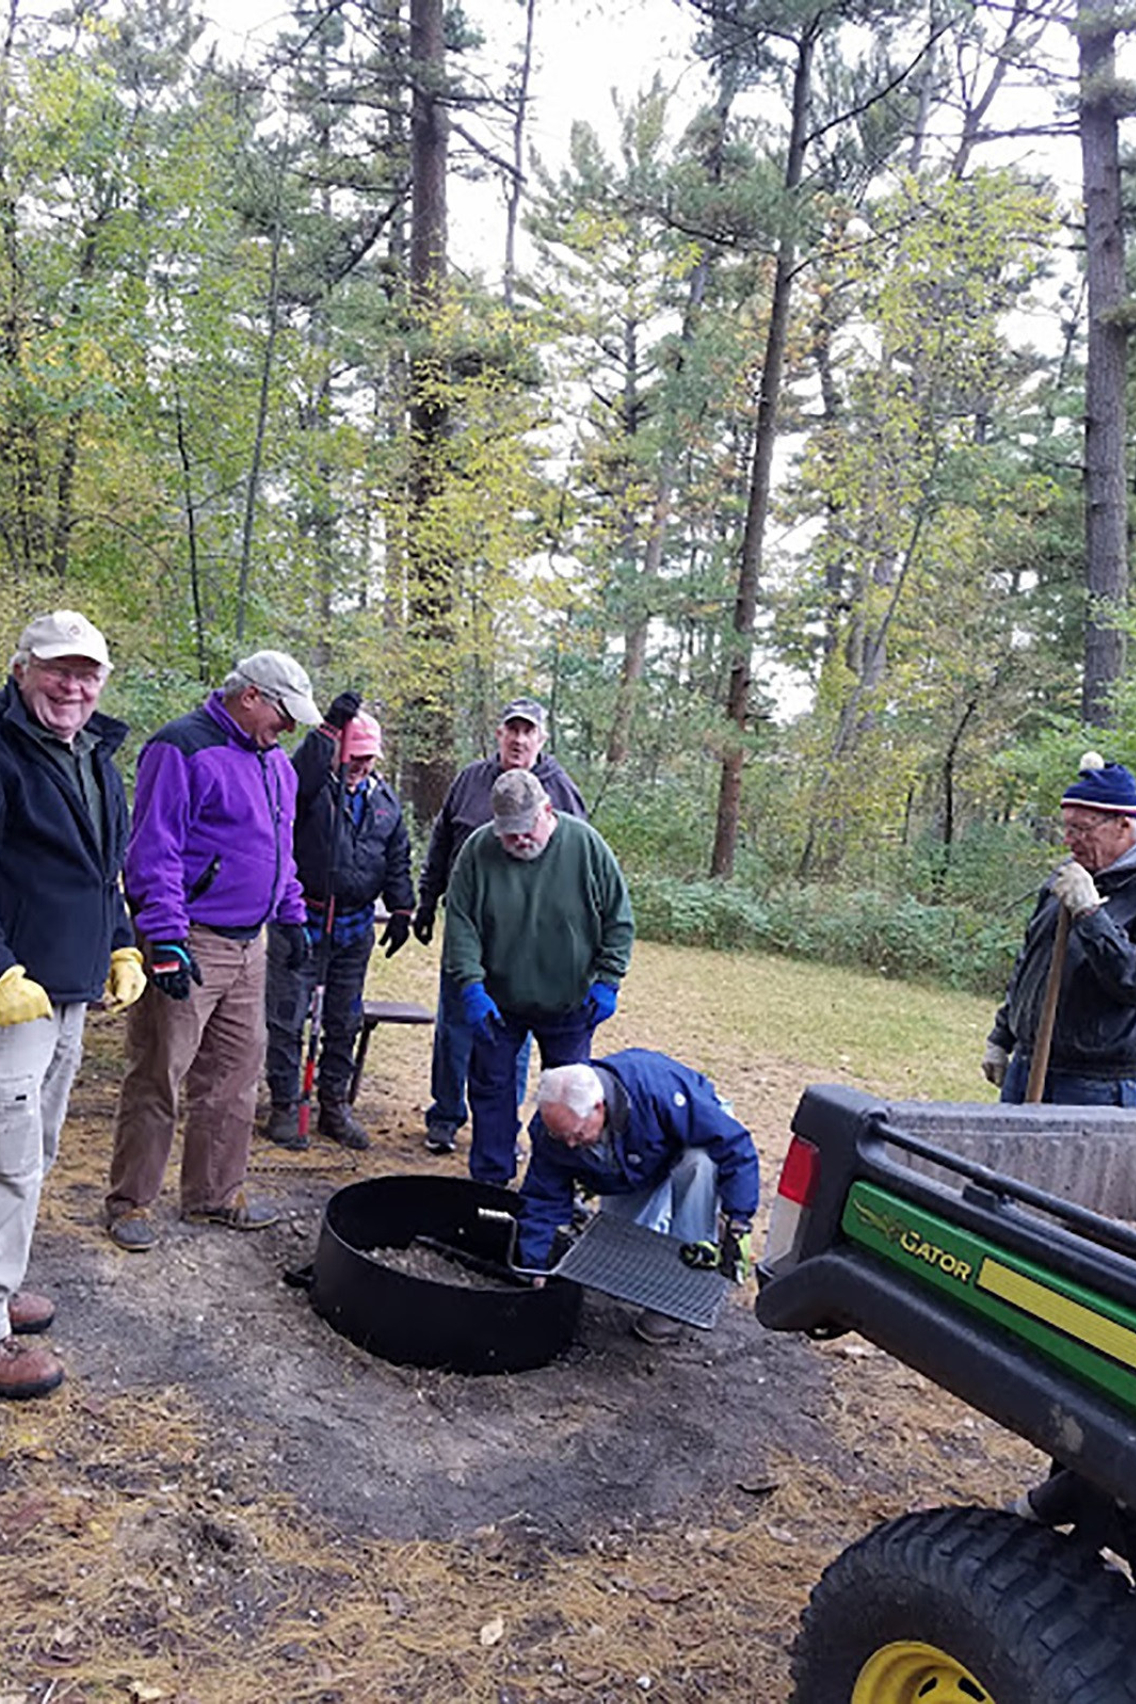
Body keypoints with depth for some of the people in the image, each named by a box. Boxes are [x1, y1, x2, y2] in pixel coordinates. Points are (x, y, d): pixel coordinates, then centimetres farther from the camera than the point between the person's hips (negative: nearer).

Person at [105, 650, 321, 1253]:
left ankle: (215, 1194, 26)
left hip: (247, 944, 8)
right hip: (188, 943, -8)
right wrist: (166, 940, -21)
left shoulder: (275, 762, 15)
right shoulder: (182, 749, -12)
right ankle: (130, 1202, 16)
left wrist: (291, 914, 22)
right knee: (157, 1078, 1)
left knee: (235, 1073, 13)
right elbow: (154, 851, -17)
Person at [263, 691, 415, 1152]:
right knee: (287, 1018, 1)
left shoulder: (386, 801, 11)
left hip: (355, 928, 5)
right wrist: (329, 728, -31)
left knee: (344, 1022, 13)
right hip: (302, 920, -4)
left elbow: (398, 860, 15)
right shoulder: (312, 786, -5)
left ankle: (334, 1106, 25)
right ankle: (284, 1107, 14)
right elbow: (296, 777, -30)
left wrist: (401, 910, 8)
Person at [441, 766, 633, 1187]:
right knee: (491, 1089, 11)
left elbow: (618, 919, -4)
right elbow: (460, 924, -8)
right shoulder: (478, 850, -11)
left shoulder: (585, 844, -12)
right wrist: (471, 986, -17)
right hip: (497, 1002, 1)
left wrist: (607, 982, -8)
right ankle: (490, 1181, 27)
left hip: (569, 1005, 0)